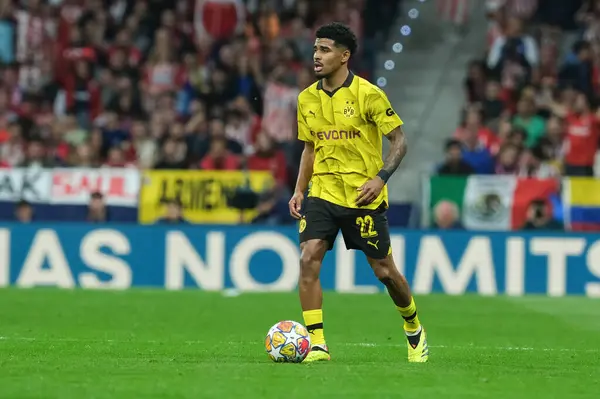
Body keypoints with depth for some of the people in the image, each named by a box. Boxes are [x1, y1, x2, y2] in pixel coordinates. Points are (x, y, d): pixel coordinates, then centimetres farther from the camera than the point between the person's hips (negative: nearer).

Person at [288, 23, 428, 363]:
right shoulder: (307, 99, 6)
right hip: (323, 192, 4)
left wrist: (381, 178, -19)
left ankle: (414, 328, 32)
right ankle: (317, 344, -12)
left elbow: (399, 140, -7)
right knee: (308, 259, -16)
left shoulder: (368, 94, -10)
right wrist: (299, 191, 8)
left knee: (384, 270, 4)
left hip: (363, 196, -4)